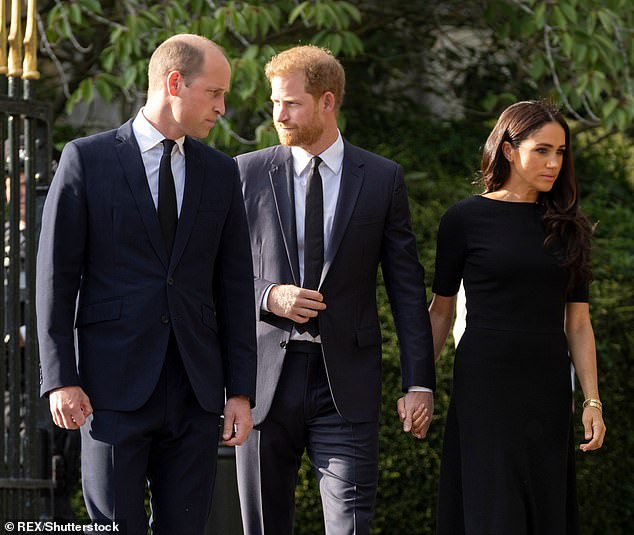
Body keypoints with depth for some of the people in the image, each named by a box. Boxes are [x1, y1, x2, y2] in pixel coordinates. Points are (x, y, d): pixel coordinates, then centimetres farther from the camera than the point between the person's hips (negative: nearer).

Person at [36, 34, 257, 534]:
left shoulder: (222, 172, 11)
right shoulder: (87, 159, 0)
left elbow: (235, 287, 11)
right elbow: (56, 274, -2)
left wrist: (241, 390, 5)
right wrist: (60, 379, -8)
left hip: (195, 389, 3)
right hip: (115, 387, -3)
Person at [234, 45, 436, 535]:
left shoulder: (383, 179, 4)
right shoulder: (248, 173, 5)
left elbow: (407, 286, 4)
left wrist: (420, 381, -2)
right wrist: (269, 296, -12)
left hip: (346, 382, -1)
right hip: (267, 379, 1)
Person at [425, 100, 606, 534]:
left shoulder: (568, 227, 9)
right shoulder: (466, 219, -2)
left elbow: (578, 321, 7)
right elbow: (441, 311, 4)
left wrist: (593, 401, -1)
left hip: (548, 388, 4)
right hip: (485, 383, -4)